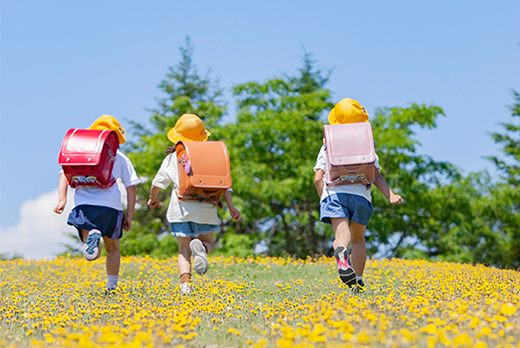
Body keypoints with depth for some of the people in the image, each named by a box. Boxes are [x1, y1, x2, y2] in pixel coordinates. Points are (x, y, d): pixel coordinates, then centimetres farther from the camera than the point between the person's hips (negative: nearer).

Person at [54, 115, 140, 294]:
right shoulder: (121, 158, 16)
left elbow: (65, 175, 5)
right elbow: (131, 187, 11)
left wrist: (62, 199, -4)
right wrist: (129, 216, 12)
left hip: (85, 204, 0)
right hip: (111, 205, 0)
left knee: (91, 255, -7)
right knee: (112, 247, 21)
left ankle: (92, 238, -42)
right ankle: (111, 287, 14)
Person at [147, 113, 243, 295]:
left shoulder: (172, 158, 9)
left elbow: (158, 182, 17)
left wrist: (153, 199, 36)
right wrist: (231, 206, -1)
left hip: (180, 207, 1)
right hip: (205, 207, 0)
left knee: (184, 249, 6)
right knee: (208, 243, 15)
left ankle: (185, 282, -16)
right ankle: (200, 247, -23)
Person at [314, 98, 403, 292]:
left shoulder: (328, 147, 17)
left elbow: (318, 178, 9)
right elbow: (376, 176, 3)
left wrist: (324, 199, 20)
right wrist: (390, 195, -2)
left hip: (333, 193, -1)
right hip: (360, 194, 1)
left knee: (341, 233, -18)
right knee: (358, 238, 17)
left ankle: (341, 254, -54)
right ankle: (358, 281, 10)